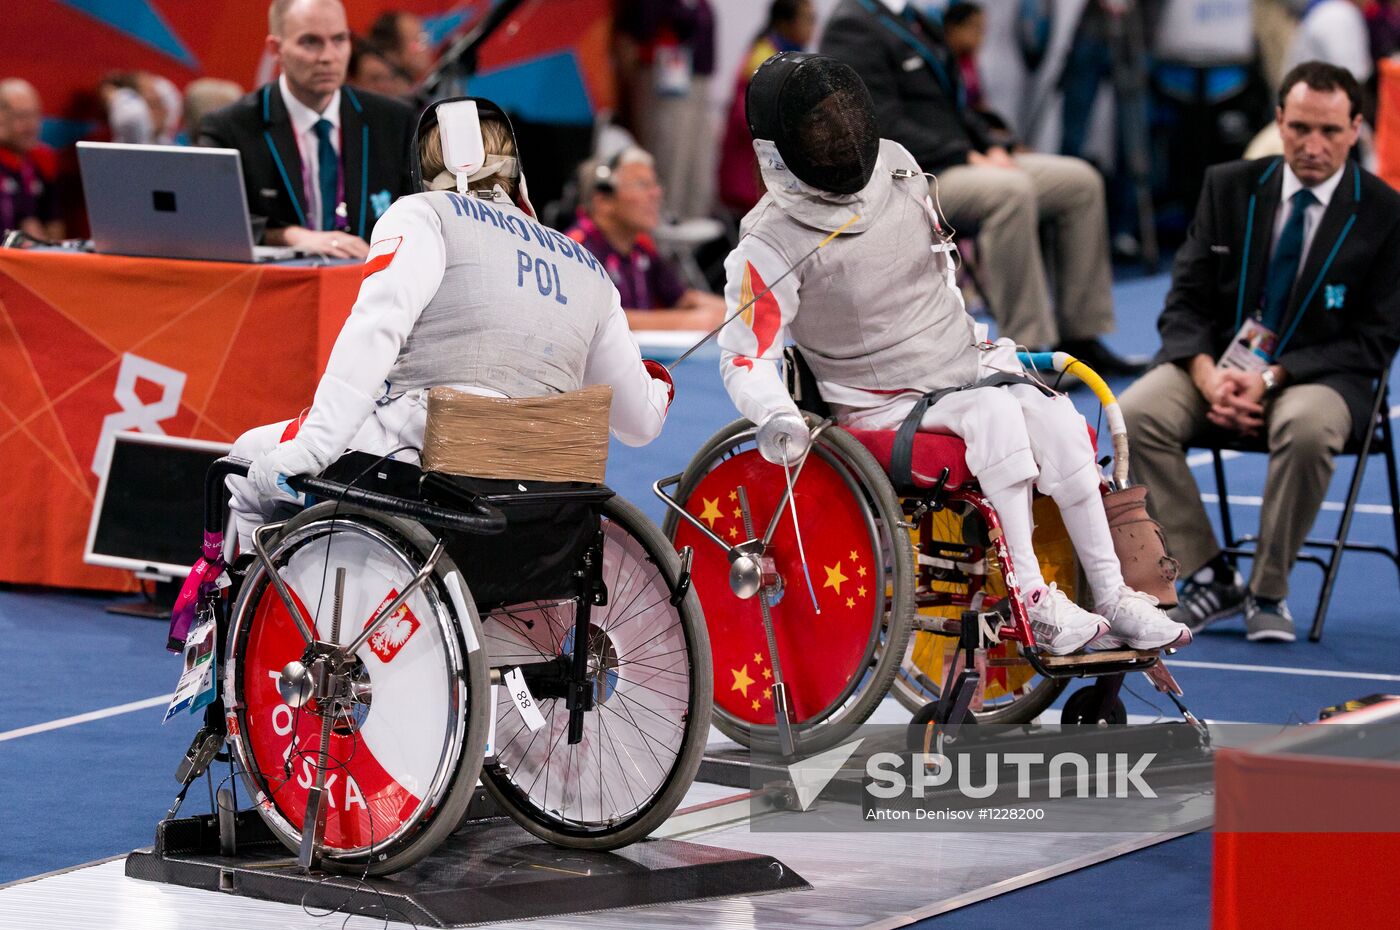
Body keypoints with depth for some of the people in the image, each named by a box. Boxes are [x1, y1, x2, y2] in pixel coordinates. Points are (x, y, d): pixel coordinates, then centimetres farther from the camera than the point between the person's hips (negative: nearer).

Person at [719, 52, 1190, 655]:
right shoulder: (771, 244, -17)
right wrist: (774, 416, -36)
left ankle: (1112, 596, -16)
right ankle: (1032, 604, -32)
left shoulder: (896, 169, 1)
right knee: (995, 412, -31)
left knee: (1057, 420, -20)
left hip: (964, 364, 6)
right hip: (882, 404, -6)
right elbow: (745, 356, -17)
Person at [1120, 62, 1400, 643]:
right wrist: (1208, 376, -17)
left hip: (1316, 375, -3)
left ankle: (1268, 591, -18)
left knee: (1306, 428, -38)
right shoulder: (1229, 187, 5)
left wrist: (1272, 378, -18)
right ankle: (1209, 577, -14)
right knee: (1137, 414, -26)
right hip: (1219, 360, 3)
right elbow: (1185, 301, 5)